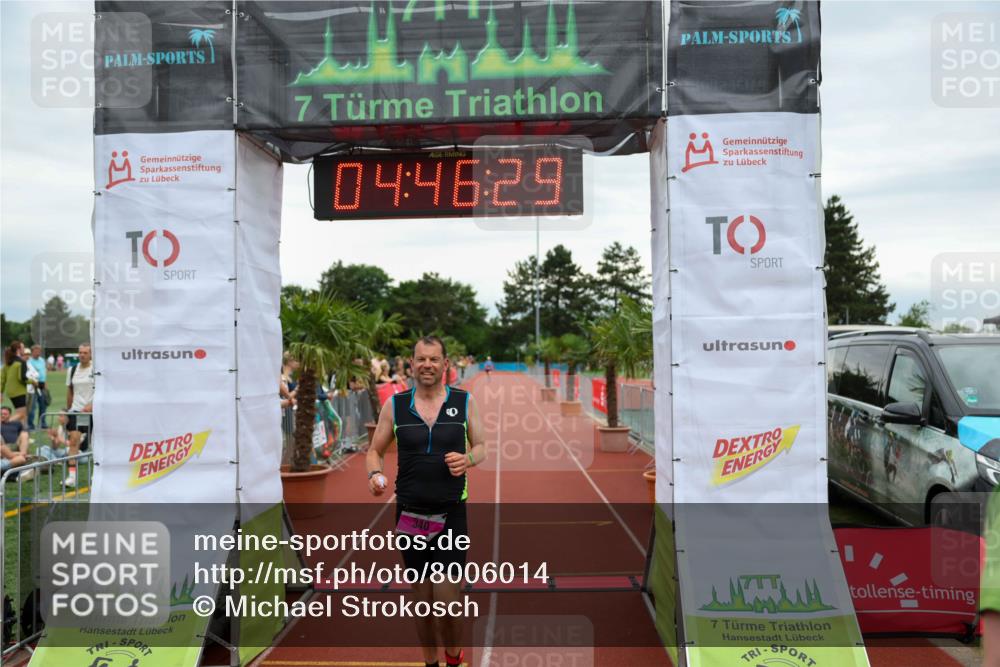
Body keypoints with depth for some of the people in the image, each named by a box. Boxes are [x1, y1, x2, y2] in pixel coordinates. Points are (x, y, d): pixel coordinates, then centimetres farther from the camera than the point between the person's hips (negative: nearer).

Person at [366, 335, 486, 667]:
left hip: (451, 515, -1)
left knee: (446, 599, -3)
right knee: (422, 599, 12)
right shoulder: (395, 405, -1)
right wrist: (374, 474, -15)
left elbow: (481, 446, 8)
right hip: (410, 515, 1)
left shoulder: (464, 402, -2)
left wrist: (468, 459, -15)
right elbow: (375, 451, 7)